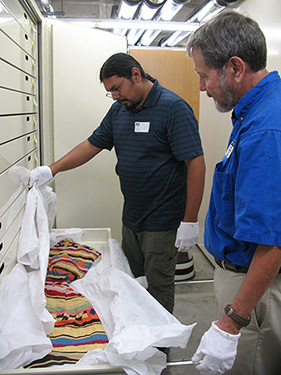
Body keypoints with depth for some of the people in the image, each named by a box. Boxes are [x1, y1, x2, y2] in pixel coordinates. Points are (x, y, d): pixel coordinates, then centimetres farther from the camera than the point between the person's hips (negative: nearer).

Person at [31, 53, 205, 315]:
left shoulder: (173, 108, -13)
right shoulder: (119, 109, 10)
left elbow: (196, 163, -17)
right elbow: (92, 145, 17)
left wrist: (190, 221, -19)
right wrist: (52, 170, 7)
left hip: (162, 223, -7)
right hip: (130, 218, 7)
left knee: (158, 287, 5)